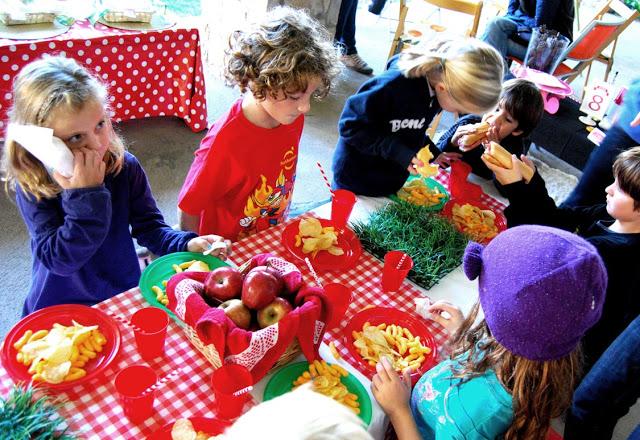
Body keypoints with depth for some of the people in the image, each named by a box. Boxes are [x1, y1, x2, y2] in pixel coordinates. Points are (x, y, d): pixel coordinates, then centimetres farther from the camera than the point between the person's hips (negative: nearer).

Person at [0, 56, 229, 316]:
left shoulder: (125, 167, -8)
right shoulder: (31, 186, -14)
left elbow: (148, 226, -1)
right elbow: (60, 261, -21)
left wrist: (187, 244, -19)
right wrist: (86, 194, -28)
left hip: (125, 294, 2)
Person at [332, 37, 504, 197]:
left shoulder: (435, 86, -10)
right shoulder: (392, 86, -33)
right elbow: (350, 125, -26)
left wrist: (435, 155, -3)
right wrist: (398, 152, -30)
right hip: (356, 178, -6)